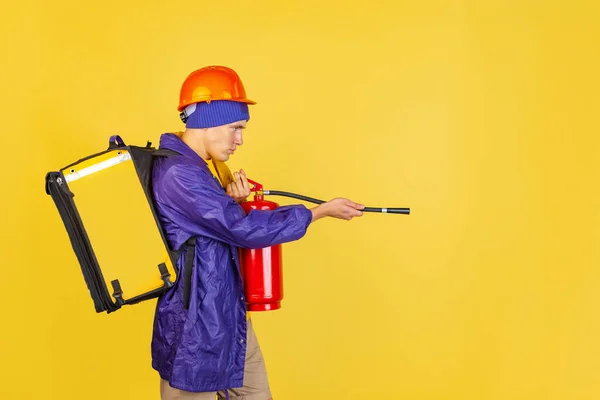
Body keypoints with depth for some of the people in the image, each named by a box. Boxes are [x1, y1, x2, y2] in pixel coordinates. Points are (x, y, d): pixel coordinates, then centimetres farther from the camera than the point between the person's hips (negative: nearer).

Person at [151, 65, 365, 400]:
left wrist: (234, 203, -9)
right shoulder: (178, 173, -22)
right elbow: (245, 229, -24)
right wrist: (321, 211, -14)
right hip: (194, 330, -9)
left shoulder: (195, 167, 10)